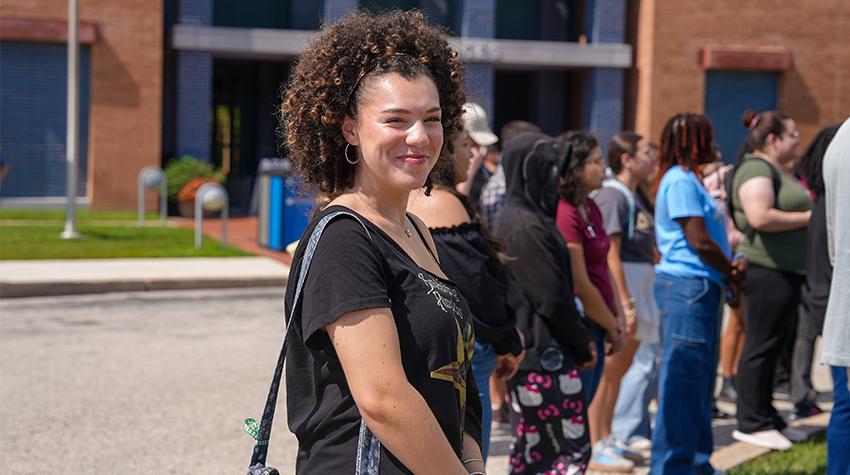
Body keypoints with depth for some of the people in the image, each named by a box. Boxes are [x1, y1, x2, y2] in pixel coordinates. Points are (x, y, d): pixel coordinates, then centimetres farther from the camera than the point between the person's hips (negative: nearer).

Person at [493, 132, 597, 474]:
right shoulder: (527, 227, -17)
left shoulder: (516, 218, 14)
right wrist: (581, 346, -5)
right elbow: (553, 297, -18)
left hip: (525, 352, 10)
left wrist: (578, 342, 15)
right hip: (545, 355, -10)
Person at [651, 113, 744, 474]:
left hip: (701, 287, 11)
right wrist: (732, 272, -3)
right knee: (682, 379, -6)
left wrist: (730, 269, 1)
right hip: (686, 287, -11)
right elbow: (700, 242, -18)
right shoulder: (680, 181, -13)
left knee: (699, 377, 16)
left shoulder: (688, 179, 18)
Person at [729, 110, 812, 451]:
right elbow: (760, 216, -26)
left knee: (772, 346, 14)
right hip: (768, 270, -10)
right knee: (761, 346, -4)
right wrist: (808, 218, -17)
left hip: (787, 271, 10)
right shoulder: (756, 168, -13)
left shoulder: (779, 171, 20)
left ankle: (767, 417, 22)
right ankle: (751, 423, 2)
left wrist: (812, 214, 18)